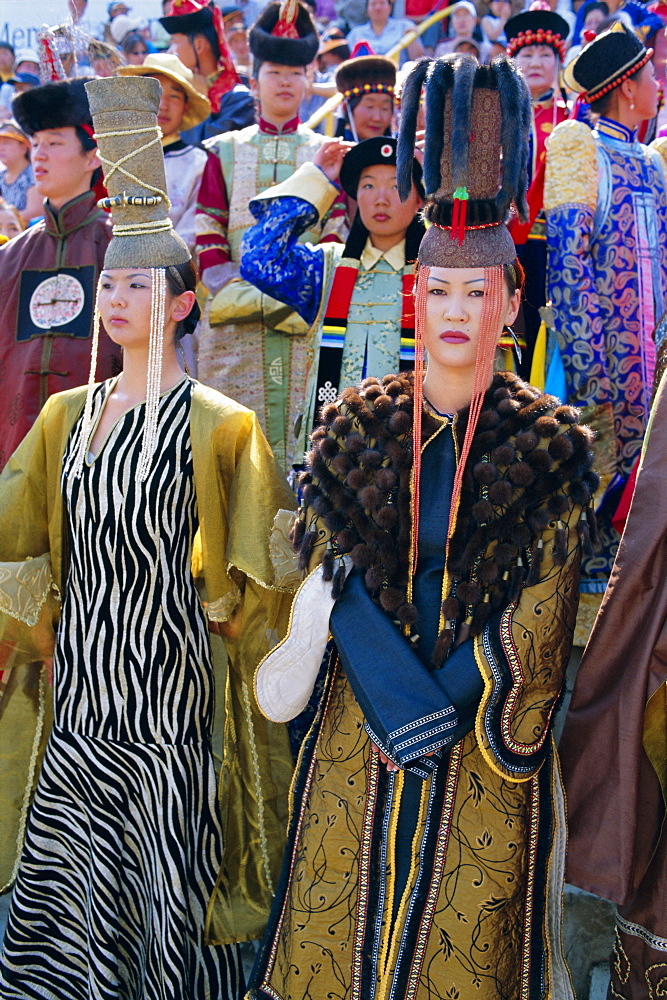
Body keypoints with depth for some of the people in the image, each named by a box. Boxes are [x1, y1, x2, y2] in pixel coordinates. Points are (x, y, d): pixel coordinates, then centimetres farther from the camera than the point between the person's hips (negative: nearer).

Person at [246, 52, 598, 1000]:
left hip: (492, 756, -1)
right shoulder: (356, 426, 1)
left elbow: (536, 631, -6)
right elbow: (333, 585, -6)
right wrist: (414, 712, -17)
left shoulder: (550, 447, -3)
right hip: (359, 739, 2)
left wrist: (431, 699, -14)